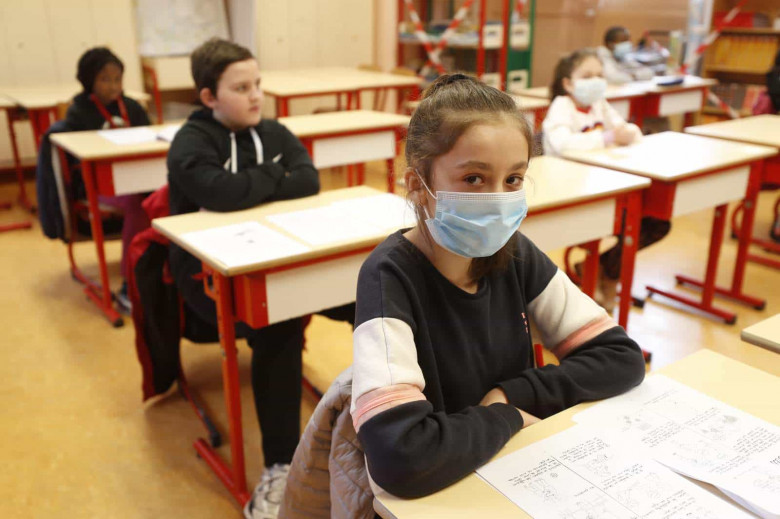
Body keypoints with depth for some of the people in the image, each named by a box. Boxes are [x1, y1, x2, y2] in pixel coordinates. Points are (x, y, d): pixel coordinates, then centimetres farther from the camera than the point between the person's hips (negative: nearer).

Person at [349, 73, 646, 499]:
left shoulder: (514, 254, -6)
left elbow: (623, 357, -2)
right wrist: (506, 417, -17)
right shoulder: (389, 278, -22)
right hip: (433, 496, -3)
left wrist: (512, 394, -14)